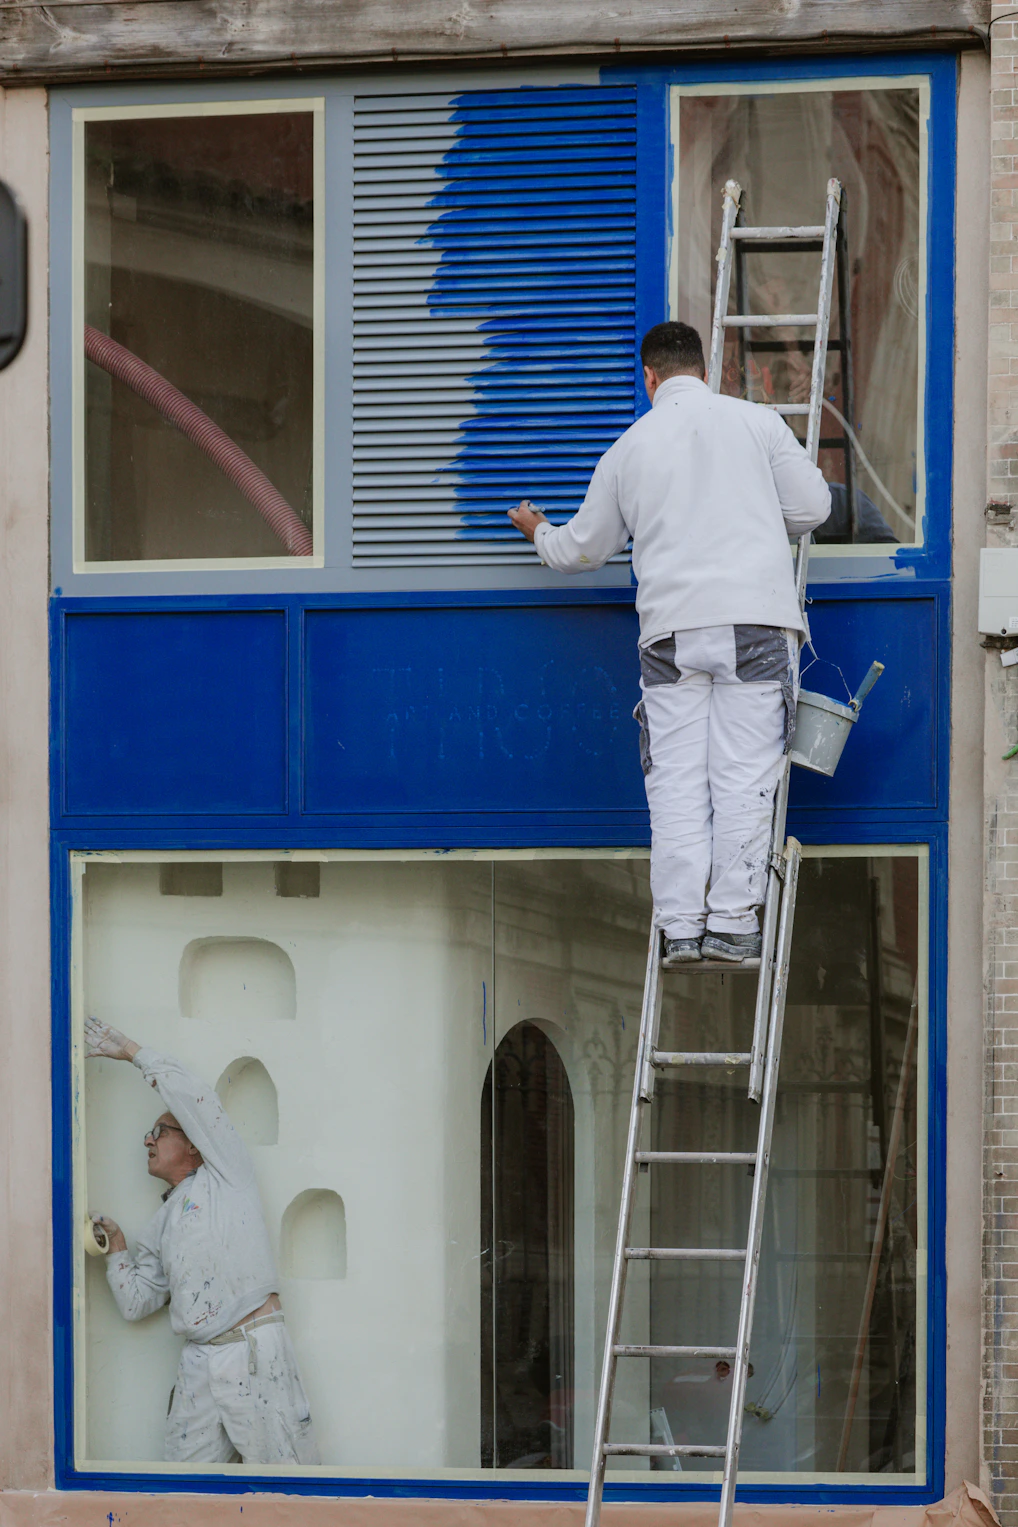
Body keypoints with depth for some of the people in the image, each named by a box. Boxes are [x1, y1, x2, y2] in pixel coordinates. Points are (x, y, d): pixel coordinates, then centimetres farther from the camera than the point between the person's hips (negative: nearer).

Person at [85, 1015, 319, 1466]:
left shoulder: (225, 1175, 10)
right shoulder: (161, 1229, 26)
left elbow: (191, 1095, 1)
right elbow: (136, 1302, 21)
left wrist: (130, 1050, 9)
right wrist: (116, 1246, 10)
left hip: (256, 1352, -6)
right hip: (199, 1367, 6)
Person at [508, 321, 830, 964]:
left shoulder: (629, 449, 12)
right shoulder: (755, 421, 6)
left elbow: (583, 548, 22)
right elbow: (812, 506, 5)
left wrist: (538, 531, 44)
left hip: (671, 628, 1)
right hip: (755, 620, -1)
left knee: (677, 781, 3)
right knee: (744, 776, -1)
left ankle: (681, 926, -1)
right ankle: (731, 922, -4)